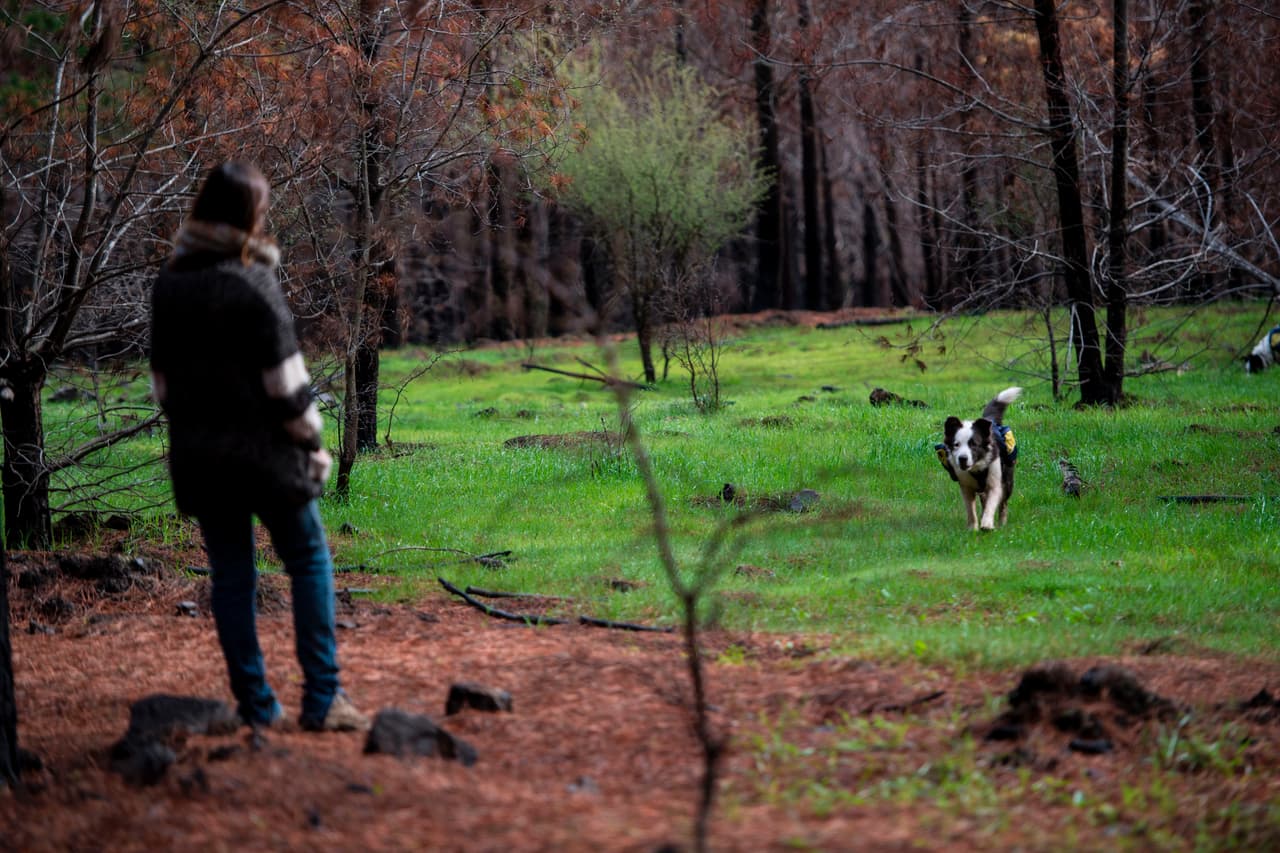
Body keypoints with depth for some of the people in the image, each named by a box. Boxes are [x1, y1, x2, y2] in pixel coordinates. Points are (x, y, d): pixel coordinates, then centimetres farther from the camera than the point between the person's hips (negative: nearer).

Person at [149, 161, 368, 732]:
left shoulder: (169, 285, 4)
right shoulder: (253, 284, -14)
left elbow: (163, 375, 9)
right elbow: (285, 378, -13)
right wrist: (309, 439, -2)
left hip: (197, 451, 5)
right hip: (261, 447, -5)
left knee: (230, 574, 10)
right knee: (308, 561, 6)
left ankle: (255, 704, 12)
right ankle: (321, 699, 1)